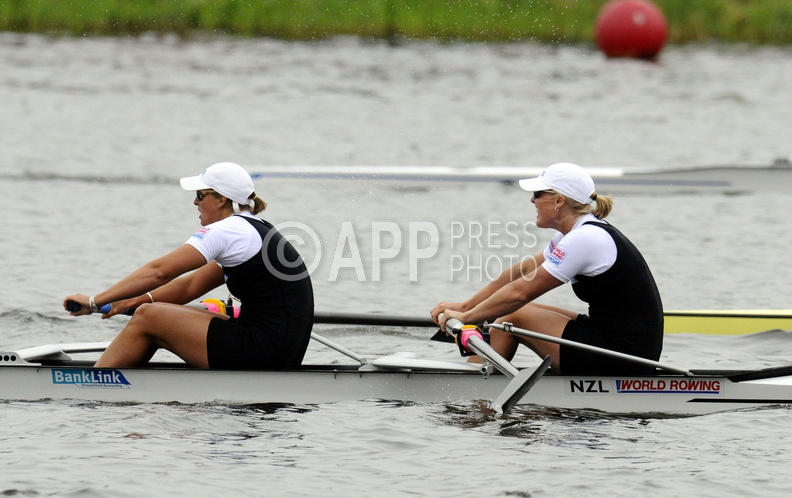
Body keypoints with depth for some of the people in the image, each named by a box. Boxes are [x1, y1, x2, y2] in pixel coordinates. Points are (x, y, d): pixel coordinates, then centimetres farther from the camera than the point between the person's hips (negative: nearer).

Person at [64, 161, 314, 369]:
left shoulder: (227, 230, -9)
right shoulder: (259, 231, 20)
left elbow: (159, 271, -11)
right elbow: (193, 285, 23)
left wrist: (94, 302, -7)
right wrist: (136, 301, 14)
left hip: (263, 354, -10)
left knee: (147, 318, -2)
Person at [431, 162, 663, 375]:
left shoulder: (583, 239, -17)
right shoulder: (580, 232, 13)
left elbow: (520, 292, -15)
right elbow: (519, 273, 17)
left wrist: (466, 316, -4)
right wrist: (464, 306, 15)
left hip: (622, 358, -10)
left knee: (514, 317, -1)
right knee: (523, 312, 16)